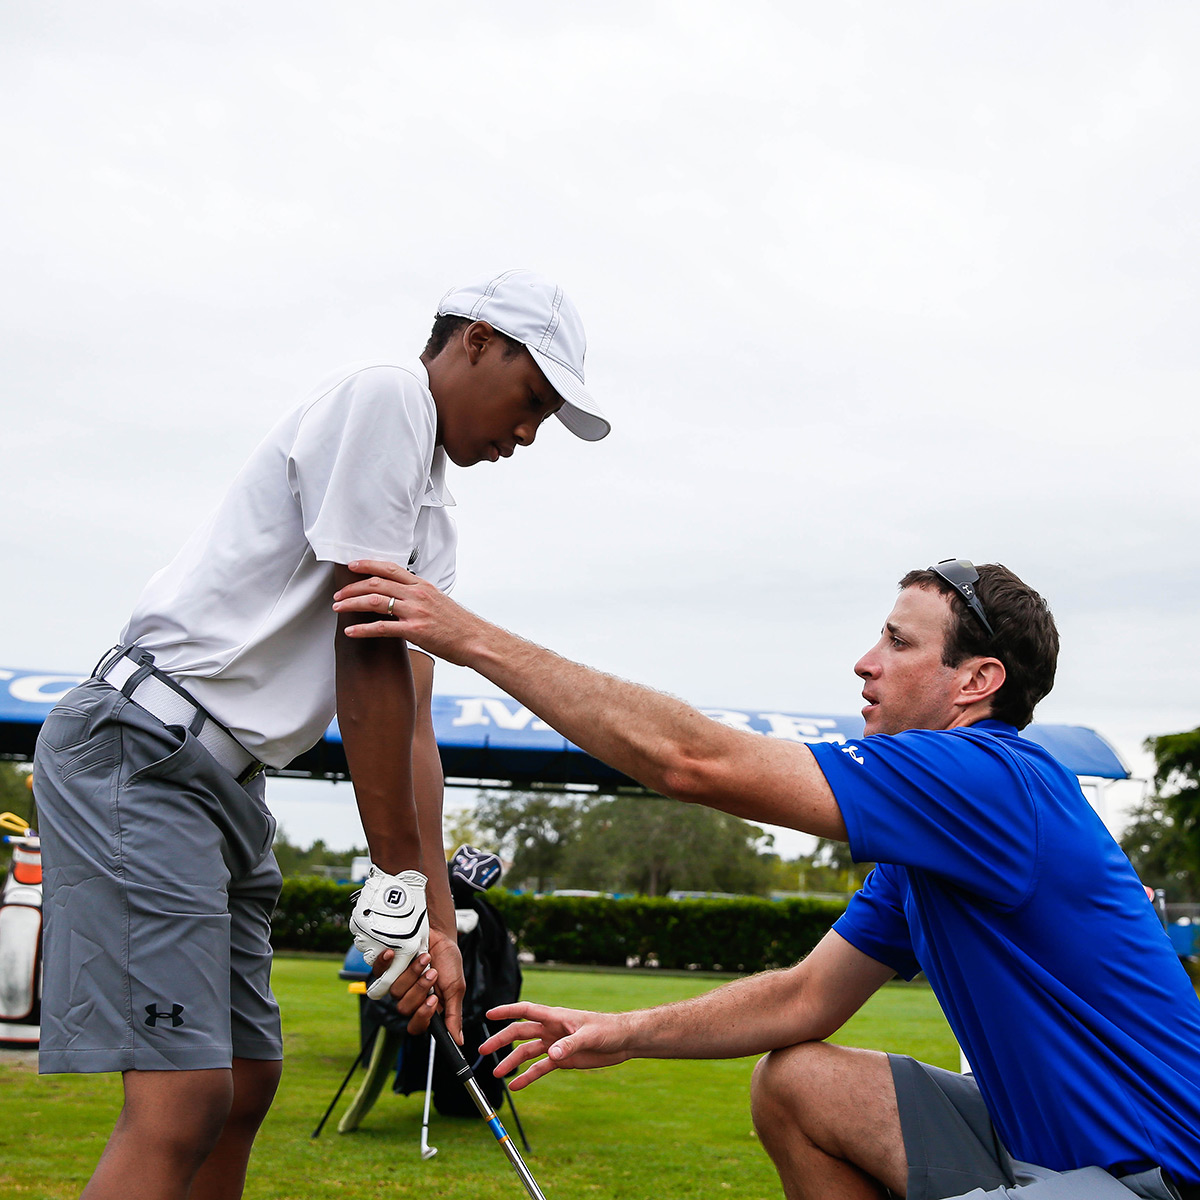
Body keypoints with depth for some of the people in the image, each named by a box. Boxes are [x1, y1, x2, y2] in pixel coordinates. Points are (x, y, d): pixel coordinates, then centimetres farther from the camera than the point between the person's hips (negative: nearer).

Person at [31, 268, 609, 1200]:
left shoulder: (431, 523, 21)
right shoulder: (385, 396, -8)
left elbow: (412, 720, 16)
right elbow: (367, 654, -14)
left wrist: (437, 918, 10)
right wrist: (400, 885, -11)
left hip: (227, 777, 11)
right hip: (145, 748, -11)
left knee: (246, 1083, 14)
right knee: (183, 1104, -17)